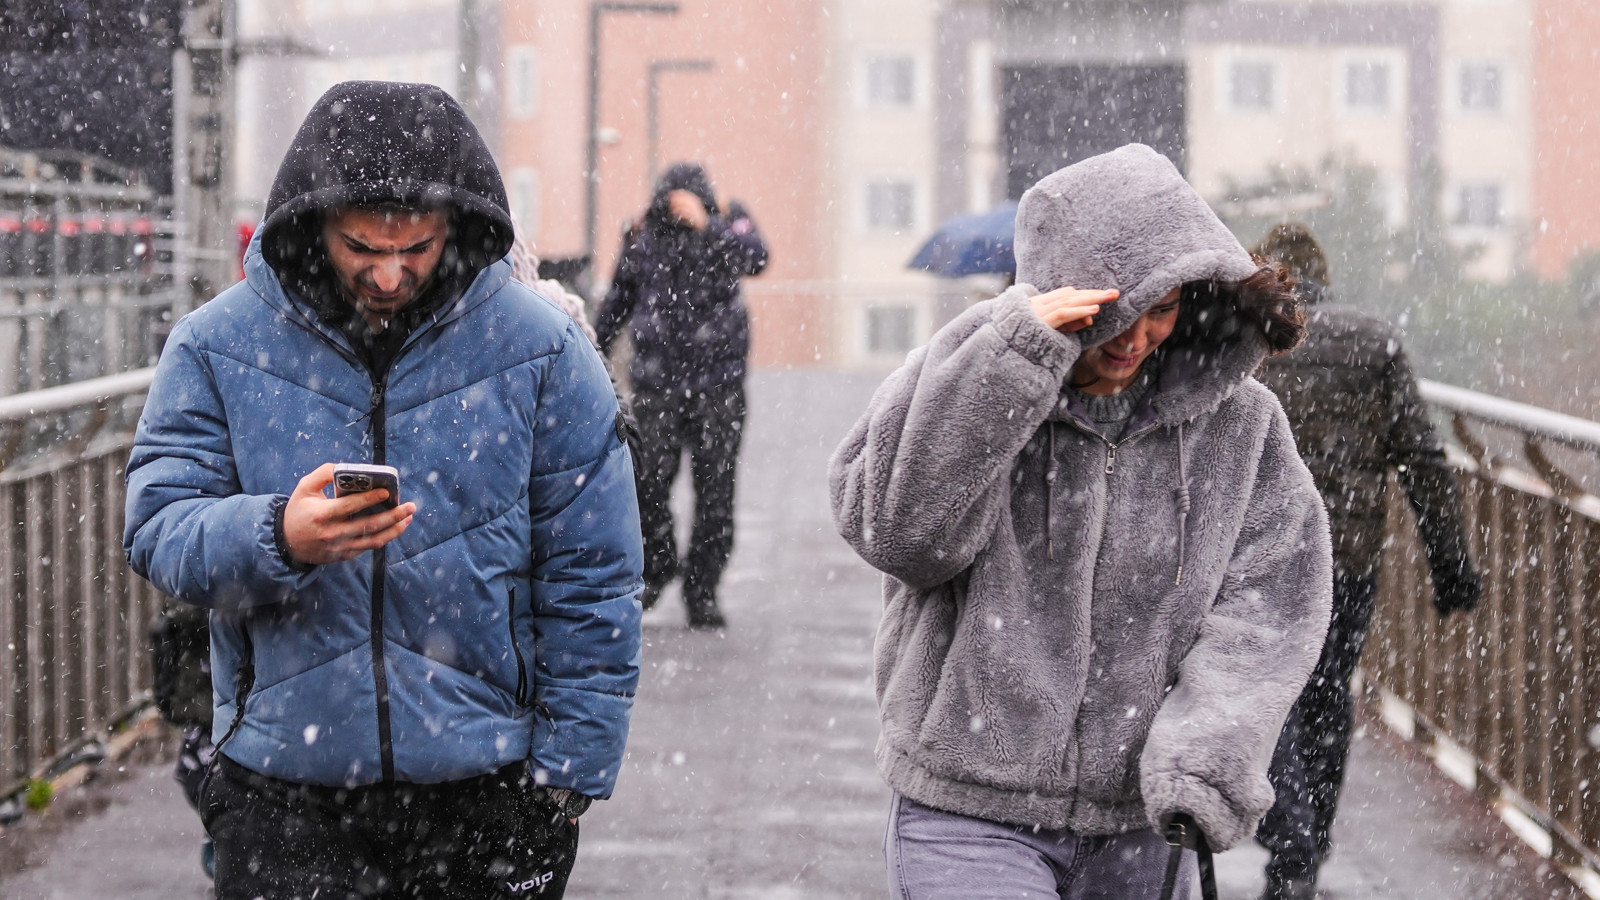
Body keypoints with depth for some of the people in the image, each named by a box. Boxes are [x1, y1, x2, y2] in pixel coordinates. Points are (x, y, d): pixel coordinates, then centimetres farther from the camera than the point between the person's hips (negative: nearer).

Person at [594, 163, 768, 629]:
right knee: (648, 484, -2)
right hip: (658, 379, 1)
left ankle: (702, 592, 9)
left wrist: (705, 226, -35)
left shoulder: (729, 223, -2)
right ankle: (656, 567, 24)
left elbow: (754, 258, -25)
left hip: (718, 381, -1)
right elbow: (618, 300, 16)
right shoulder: (644, 235, 3)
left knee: (715, 493, 0)